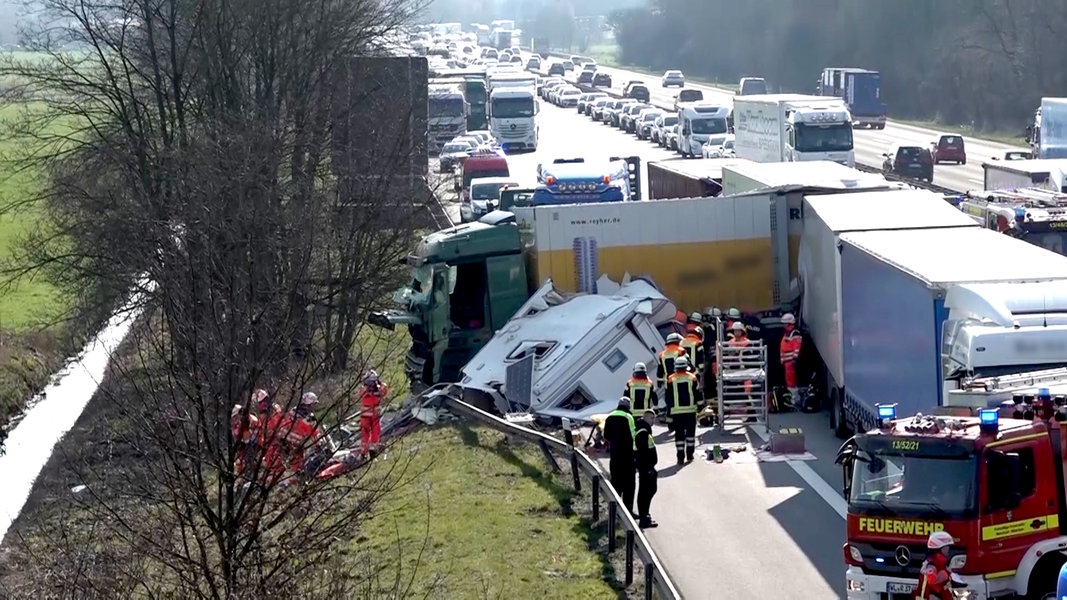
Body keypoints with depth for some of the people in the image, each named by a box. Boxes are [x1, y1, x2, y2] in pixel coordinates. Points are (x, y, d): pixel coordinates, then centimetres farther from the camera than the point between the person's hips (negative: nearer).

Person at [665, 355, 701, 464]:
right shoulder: (692, 378, -1)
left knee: (679, 434, 2)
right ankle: (689, 455, 12)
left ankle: (680, 457, -1)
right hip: (690, 410, 1)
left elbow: (669, 398, 1)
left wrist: (669, 413, 7)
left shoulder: (671, 380, -2)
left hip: (676, 411, -1)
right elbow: (697, 393, 3)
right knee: (690, 432, 12)